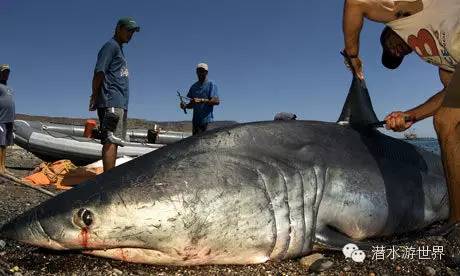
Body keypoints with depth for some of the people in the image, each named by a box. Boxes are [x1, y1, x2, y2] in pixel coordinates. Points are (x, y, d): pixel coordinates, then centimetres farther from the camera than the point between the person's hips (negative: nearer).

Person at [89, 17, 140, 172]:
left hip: (119, 104, 10)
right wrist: (95, 96, -10)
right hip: (112, 102, -10)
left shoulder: (119, 48, 25)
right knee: (111, 141, -15)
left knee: (113, 141, 8)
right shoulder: (111, 46, -3)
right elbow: (99, 72, -13)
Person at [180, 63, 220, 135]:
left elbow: (216, 101, -13)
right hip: (196, 120, 6)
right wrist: (185, 106, -4)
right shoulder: (194, 86, 16)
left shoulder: (211, 84, -1)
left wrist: (201, 100, -24)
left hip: (207, 119, -6)